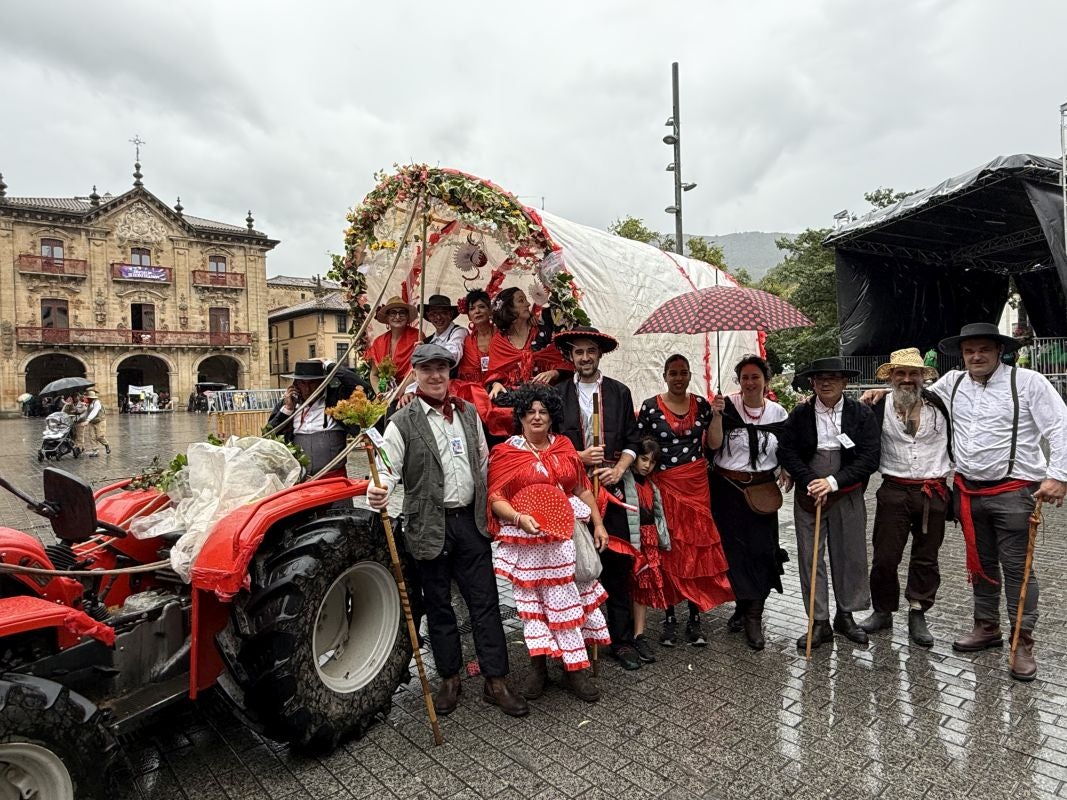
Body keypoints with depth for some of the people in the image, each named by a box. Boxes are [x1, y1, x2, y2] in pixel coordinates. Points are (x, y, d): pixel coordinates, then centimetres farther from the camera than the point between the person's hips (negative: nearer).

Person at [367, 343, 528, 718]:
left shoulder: (468, 412, 8)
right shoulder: (402, 422, -5)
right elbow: (387, 468, -13)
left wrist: (491, 509, 12)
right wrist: (378, 491, -35)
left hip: (471, 520, 3)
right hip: (430, 526, -3)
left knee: (485, 602, 6)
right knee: (438, 606, 12)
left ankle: (496, 682, 19)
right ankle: (449, 679, 29)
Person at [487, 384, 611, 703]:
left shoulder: (564, 446, 10)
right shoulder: (505, 453, -1)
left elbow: (582, 488, 14)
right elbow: (496, 499, -6)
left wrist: (598, 524, 10)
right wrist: (520, 517, -22)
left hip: (566, 534, 3)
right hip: (528, 540, -3)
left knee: (568, 598, 6)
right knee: (534, 601, 3)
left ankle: (574, 668, 21)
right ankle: (539, 666, 18)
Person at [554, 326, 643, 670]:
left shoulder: (619, 392, 8)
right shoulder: (558, 394, 3)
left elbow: (632, 440, 9)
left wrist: (619, 469, -6)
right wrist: (579, 457, -9)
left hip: (611, 486, 1)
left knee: (617, 564, 4)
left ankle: (622, 640, 17)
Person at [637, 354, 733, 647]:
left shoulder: (701, 404, 5)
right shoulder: (650, 407, -2)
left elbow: (714, 444, 4)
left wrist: (717, 414, -8)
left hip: (696, 485, 2)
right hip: (664, 486, -2)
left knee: (697, 549, 3)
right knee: (667, 549, 4)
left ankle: (695, 619, 15)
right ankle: (670, 618, 17)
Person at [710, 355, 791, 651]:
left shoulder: (778, 413, 5)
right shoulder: (727, 406, -4)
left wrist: (788, 471, 1)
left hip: (762, 491, 2)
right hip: (727, 488, -2)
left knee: (761, 549, 0)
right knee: (734, 548, 4)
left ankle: (750, 614, 15)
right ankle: (749, 610, 23)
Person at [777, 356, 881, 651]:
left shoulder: (862, 414, -3)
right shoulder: (799, 415, 0)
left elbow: (870, 457, -8)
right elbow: (786, 451, -1)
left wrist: (833, 481, -16)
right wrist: (809, 482, -12)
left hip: (848, 496, 0)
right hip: (808, 495, 0)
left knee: (850, 556, 10)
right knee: (810, 557, 3)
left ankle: (846, 616, 29)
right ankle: (819, 622, 14)